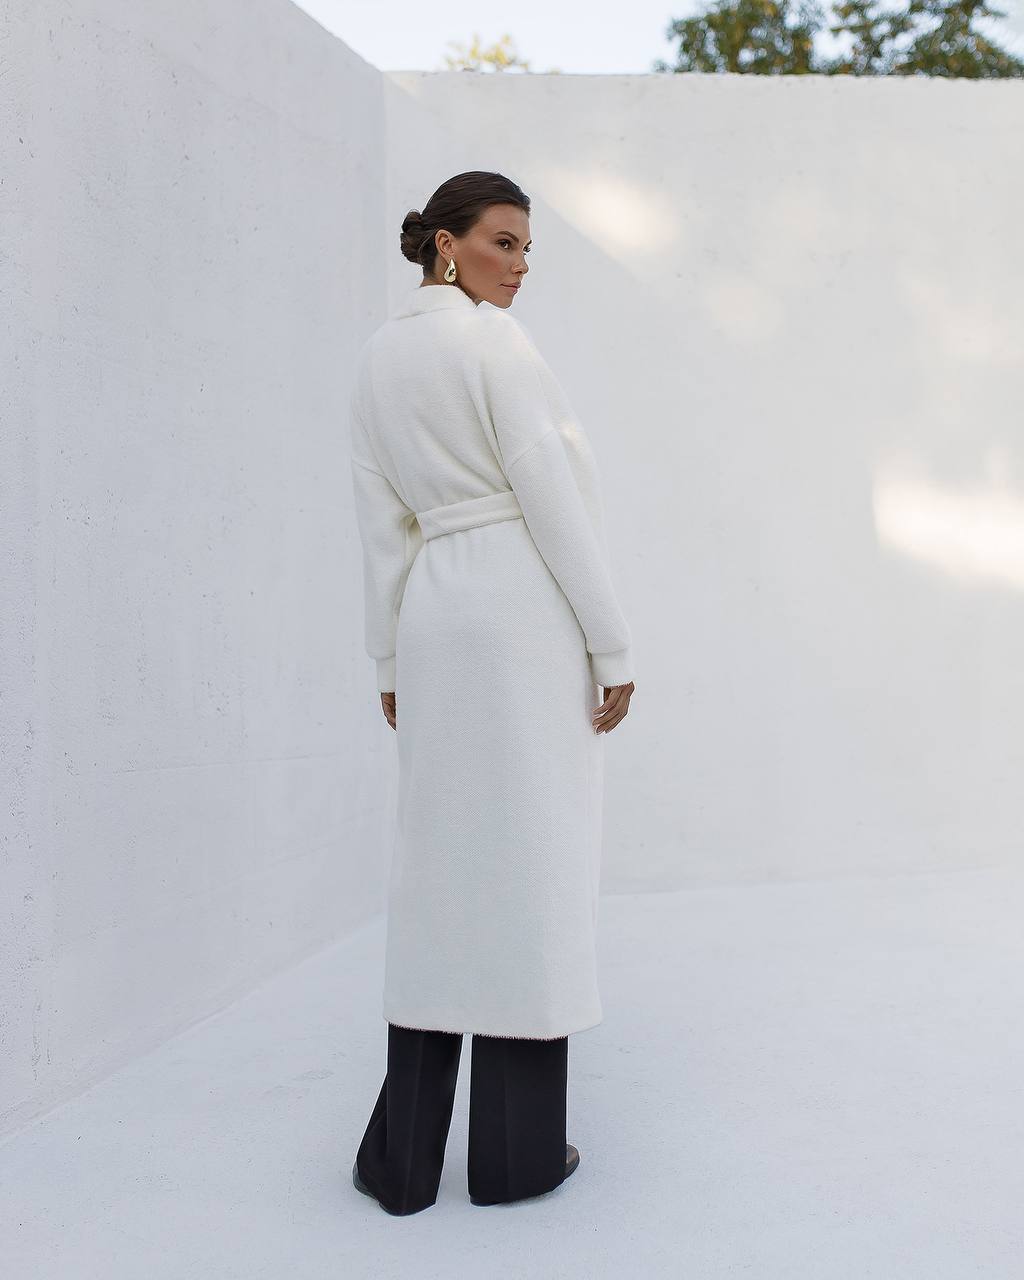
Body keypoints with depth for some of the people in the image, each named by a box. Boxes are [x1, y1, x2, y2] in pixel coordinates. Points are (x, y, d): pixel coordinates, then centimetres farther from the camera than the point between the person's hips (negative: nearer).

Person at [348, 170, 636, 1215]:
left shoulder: (375, 357, 15)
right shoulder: (494, 341, -6)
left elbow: (381, 519, 15)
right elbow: (553, 494, -11)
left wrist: (391, 659, 17)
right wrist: (612, 646, -7)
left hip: (435, 611, 7)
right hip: (527, 610, -6)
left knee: (440, 864, 9)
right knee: (531, 862, 0)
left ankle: (404, 1156, 14)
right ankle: (517, 1152, 11)